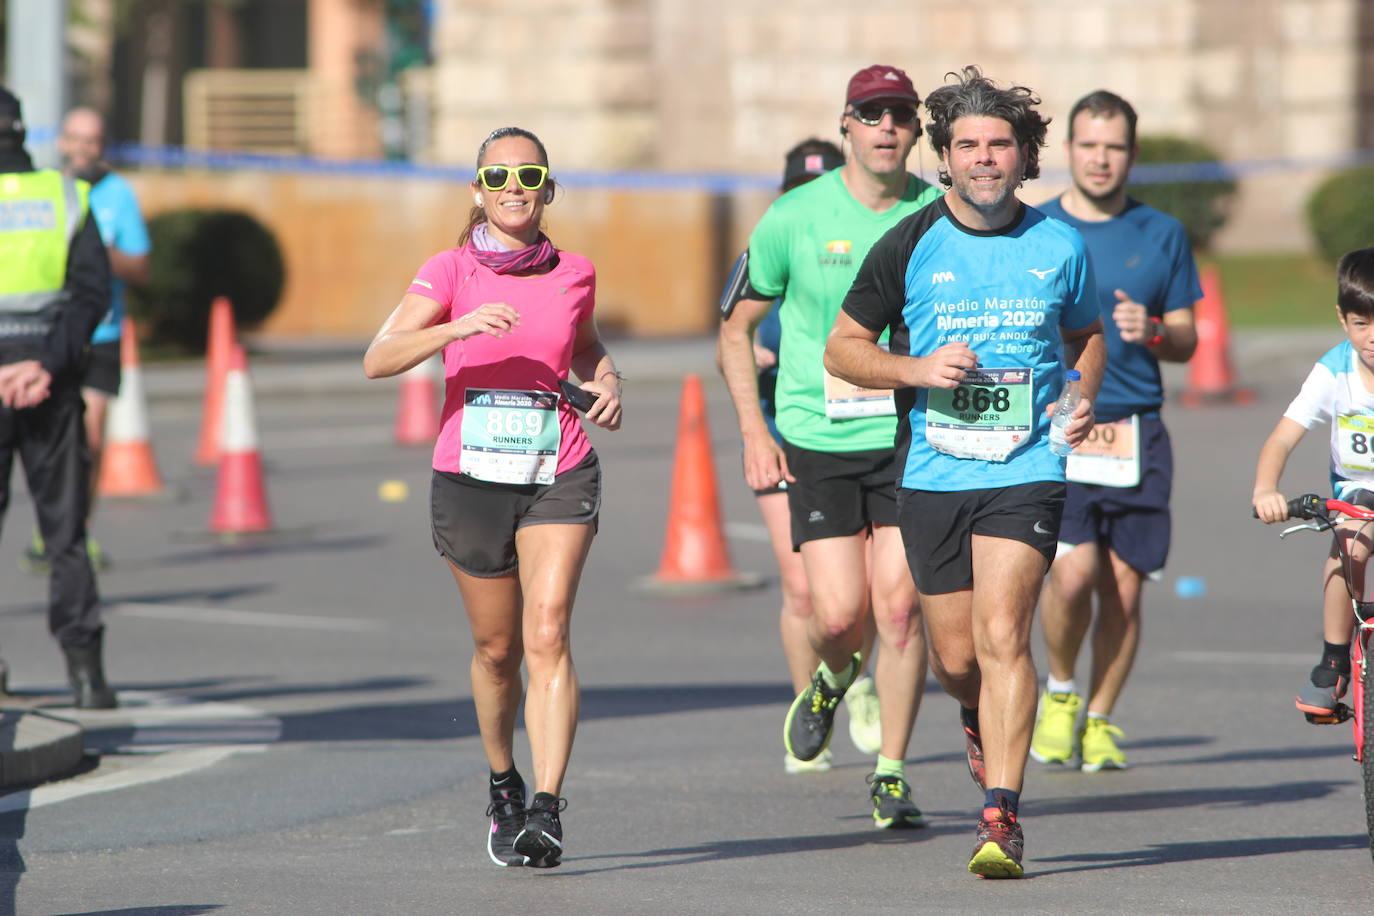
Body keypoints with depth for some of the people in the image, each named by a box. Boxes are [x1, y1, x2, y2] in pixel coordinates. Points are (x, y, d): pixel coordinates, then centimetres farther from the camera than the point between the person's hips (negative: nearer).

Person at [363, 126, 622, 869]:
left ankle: (547, 808, -22)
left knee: (547, 637, -16)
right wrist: (461, 328, -30)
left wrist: (606, 381, 4)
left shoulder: (574, 276, 5)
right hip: (471, 475, 0)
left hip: (558, 477, 0)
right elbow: (378, 360, -15)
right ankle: (503, 785, 35)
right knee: (496, 648, 10)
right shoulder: (451, 272, -3)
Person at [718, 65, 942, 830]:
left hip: (910, 438, 0)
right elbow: (737, 331, 6)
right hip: (818, 442, 0)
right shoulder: (794, 219, -3)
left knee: (899, 606, -8)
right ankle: (832, 680, 29)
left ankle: (891, 774, 4)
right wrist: (755, 434, -2)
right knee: (839, 613, -8)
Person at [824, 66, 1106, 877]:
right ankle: (983, 721, 44)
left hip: (1027, 471, -1)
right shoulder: (909, 246, -1)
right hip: (932, 475, 1)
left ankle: (1002, 817, -16)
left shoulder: (1059, 246, 3)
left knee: (1002, 635, -17)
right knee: (955, 657, 8)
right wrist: (917, 369, -13)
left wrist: (1084, 396, 0)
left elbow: (1086, 335, 21)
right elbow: (842, 348, 4)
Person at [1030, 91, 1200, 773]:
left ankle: (1098, 721, 17)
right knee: (1075, 569, -18)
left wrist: (1152, 332, -8)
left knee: (1124, 587, 0)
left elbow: (1187, 341, 12)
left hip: (1136, 432, 2)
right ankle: (1060, 690, 8)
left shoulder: (1162, 235, 10)